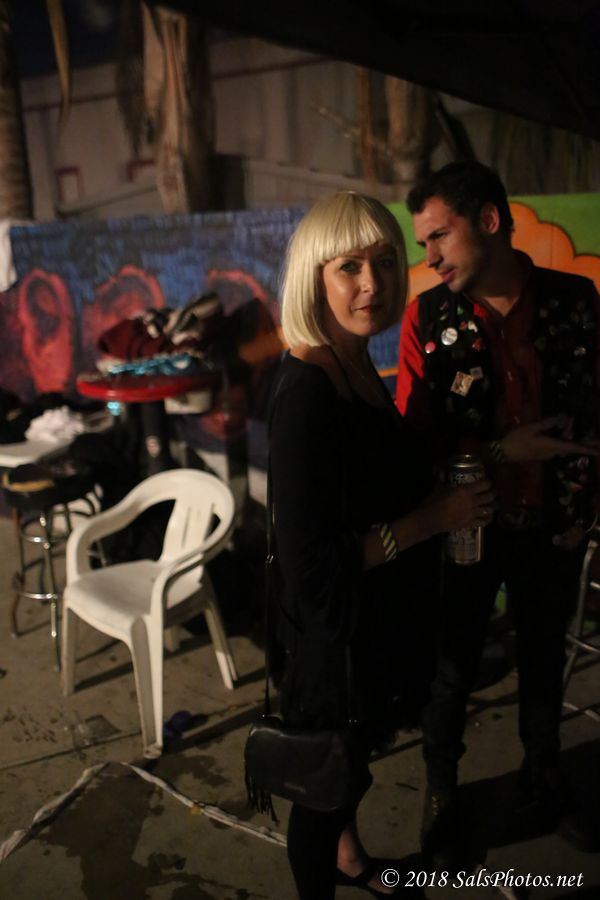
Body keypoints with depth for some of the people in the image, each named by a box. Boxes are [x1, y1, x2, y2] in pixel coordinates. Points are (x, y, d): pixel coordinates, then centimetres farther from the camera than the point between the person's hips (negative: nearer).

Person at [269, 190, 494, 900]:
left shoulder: (358, 365, -2)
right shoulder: (305, 394, -29)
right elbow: (311, 564, -30)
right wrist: (434, 516, -24)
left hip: (382, 619, 9)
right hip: (336, 634, -9)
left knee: (360, 750, 31)